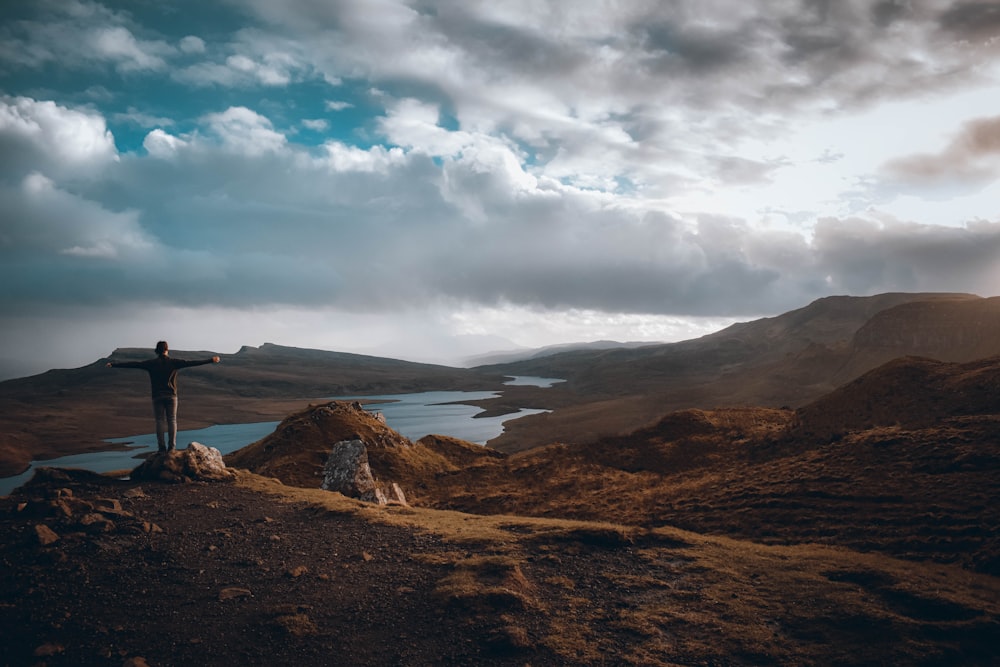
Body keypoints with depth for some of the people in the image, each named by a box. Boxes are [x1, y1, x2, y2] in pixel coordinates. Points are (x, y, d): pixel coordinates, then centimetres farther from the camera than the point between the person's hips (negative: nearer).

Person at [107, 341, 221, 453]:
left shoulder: (151, 363, 0)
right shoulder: (174, 363, -2)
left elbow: (132, 364, 2)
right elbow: (192, 363, -6)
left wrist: (113, 364, 10)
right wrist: (211, 360, -6)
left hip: (157, 396, 1)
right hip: (171, 396, 0)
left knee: (160, 421, 3)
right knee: (172, 421, 2)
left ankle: (162, 447, -2)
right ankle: (172, 446, -5)